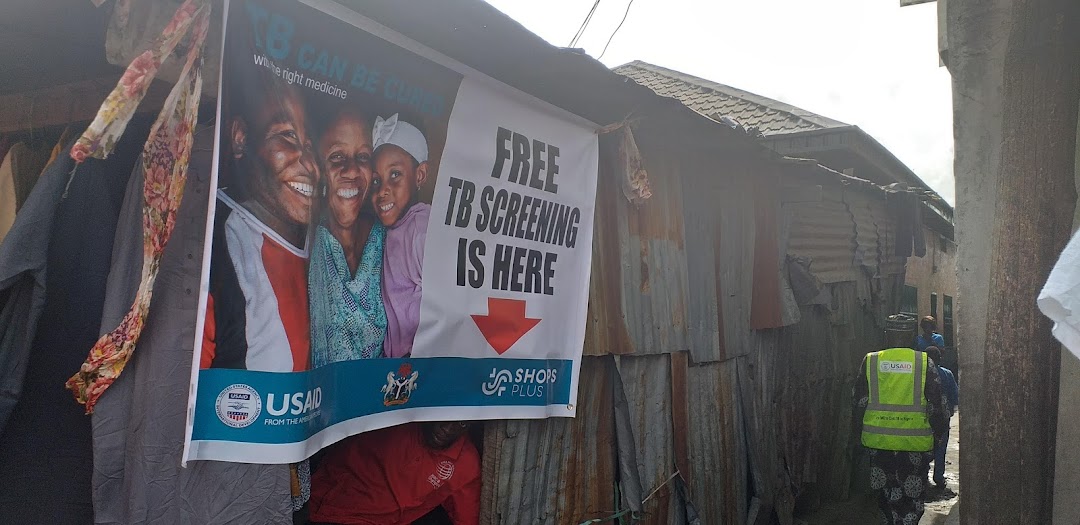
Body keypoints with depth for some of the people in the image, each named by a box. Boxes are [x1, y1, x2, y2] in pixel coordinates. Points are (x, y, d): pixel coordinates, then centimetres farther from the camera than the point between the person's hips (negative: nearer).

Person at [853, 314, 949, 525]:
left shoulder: (870, 361, -1)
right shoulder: (924, 362, -4)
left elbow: (859, 401, 3)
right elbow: (936, 403, -2)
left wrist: (860, 432, 14)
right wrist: (938, 434, 10)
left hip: (879, 440, 1)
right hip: (915, 442, -1)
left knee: (886, 493, 16)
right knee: (912, 495, 10)